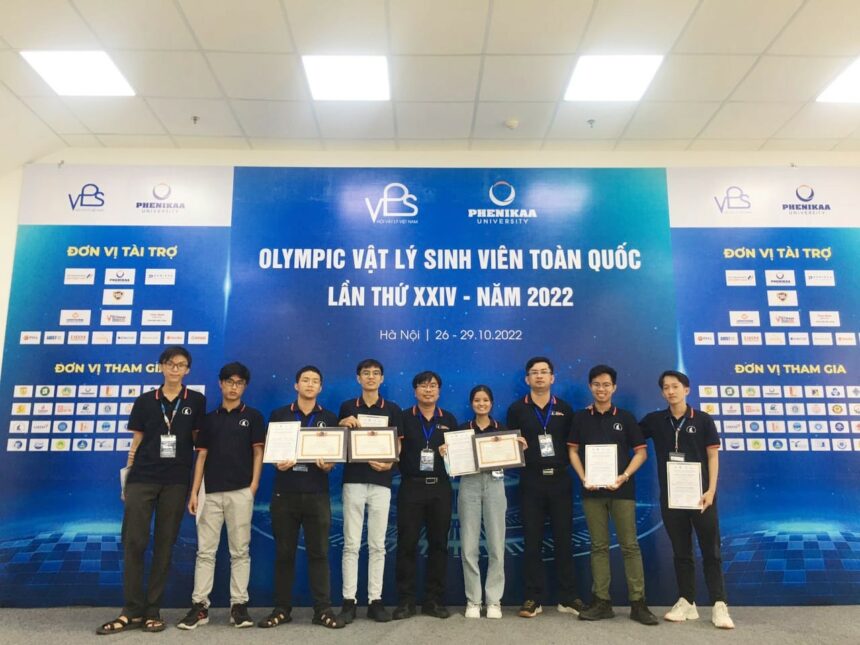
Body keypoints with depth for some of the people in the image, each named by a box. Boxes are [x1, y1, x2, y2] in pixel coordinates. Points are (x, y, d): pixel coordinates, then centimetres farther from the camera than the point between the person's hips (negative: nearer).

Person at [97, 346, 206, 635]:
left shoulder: (196, 400, 3)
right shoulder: (144, 401, 5)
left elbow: (199, 440, 7)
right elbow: (137, 441, 9)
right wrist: (127, 476, 6)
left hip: (176, 481, 0)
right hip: (142, 478, 1)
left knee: (164, 545, 6)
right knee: (133, 542, -2)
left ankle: (153, 610, 17)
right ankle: (133, 611, 10)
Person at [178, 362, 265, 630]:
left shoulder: (253, 416, 5)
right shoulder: (209, 418, 12)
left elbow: (258, 452, 2)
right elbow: (201, 456, 10)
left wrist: (254, 485, -9)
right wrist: (194, 492, 3)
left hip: (240, 492, -2)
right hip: (211, 492, 2)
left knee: (240, 551, 3)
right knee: (205, 551, 5)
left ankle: (239, 605, 10)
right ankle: (200, 605, 12)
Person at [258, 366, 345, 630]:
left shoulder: (330, 418, 8)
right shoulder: (279, 415, 8)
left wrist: (328, 465, -14)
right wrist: (278, 463, -13)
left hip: (317, 494, 0)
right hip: (285, 493, 0)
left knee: (318, 552, 2)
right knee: (284, 553, 7)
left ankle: (323, 609, 10)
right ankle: (281, 609, 18)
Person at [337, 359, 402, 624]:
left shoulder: (392, 409, 7)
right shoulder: (347, 407, 7)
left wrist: (389, 463, -14)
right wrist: (343, 425, -11)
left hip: (381, 482, 0)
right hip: (353, 480, 0)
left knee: (377, 545, 5)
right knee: (351, 544, 2)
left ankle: (375, 600, 13)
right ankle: (349, 600, 9)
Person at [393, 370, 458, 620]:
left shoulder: (449, 419, 11)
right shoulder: (404, 418, 5)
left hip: (440, 488, 2)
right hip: (411, 487, -2)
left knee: (438, 543, 6)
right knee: (407, 543, -1)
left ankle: (434, 600, 17)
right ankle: (405, 601, 9)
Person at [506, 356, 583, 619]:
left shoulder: (564, 409, 8)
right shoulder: (517, 409, 4)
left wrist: (565, 462, -6)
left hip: (560, 479, 1)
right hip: (531, 480, -1)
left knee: (563, 538, 7)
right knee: (532, 541, 4)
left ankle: (568, 598, 18)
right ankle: (533, 598, 13)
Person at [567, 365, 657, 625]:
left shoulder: (625, 417, 3)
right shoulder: (581, 418, 6)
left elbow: (641, 452, 2)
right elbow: (573, 450, 7)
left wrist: (624, 476, -11)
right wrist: (583, 478, -6)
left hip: (621, 489, -1)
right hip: (592, 490, 1)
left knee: (630, 545, 1)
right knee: (598, 546, 6)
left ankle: (638, 603, 8)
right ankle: (601, 601, 13)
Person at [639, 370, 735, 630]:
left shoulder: (703, 420, -1)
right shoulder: (654, 420, 3)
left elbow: (713, 456, -2)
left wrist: (711, 490, -10)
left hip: (700, 494, -2)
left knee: (711, 551, 3)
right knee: (681, 552, 11)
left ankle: (719, 606, 9)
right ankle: (687, 603, 20)